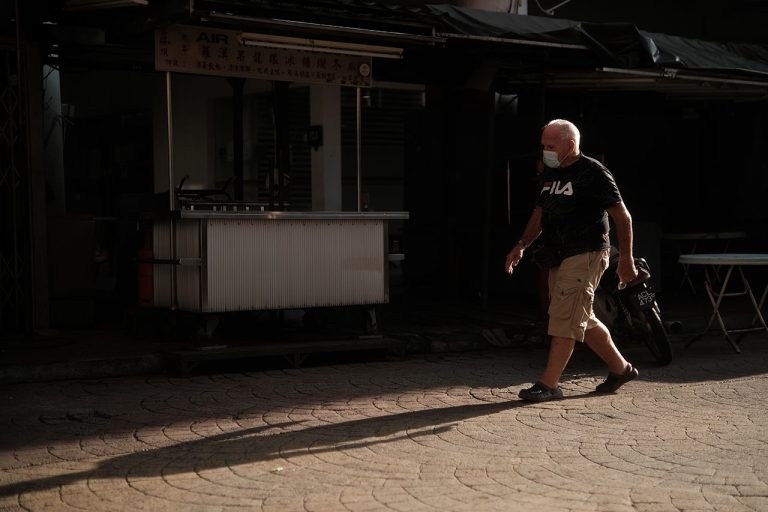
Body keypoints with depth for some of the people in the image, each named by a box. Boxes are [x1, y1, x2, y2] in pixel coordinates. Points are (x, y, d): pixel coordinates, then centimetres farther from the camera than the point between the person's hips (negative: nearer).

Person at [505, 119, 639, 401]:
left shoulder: (594, 173, -11)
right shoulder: (550, 174, 12)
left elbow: (622, 217, -9)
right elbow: (539, 214, 22)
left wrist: (626, 259, -11)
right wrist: (522, 245, 8)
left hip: (585, 254, -9)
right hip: (559, 256, 9)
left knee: (564, 318, -11)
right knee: (582, 320, 14)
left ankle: (549, 384, -9)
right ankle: (620, 369, 29)